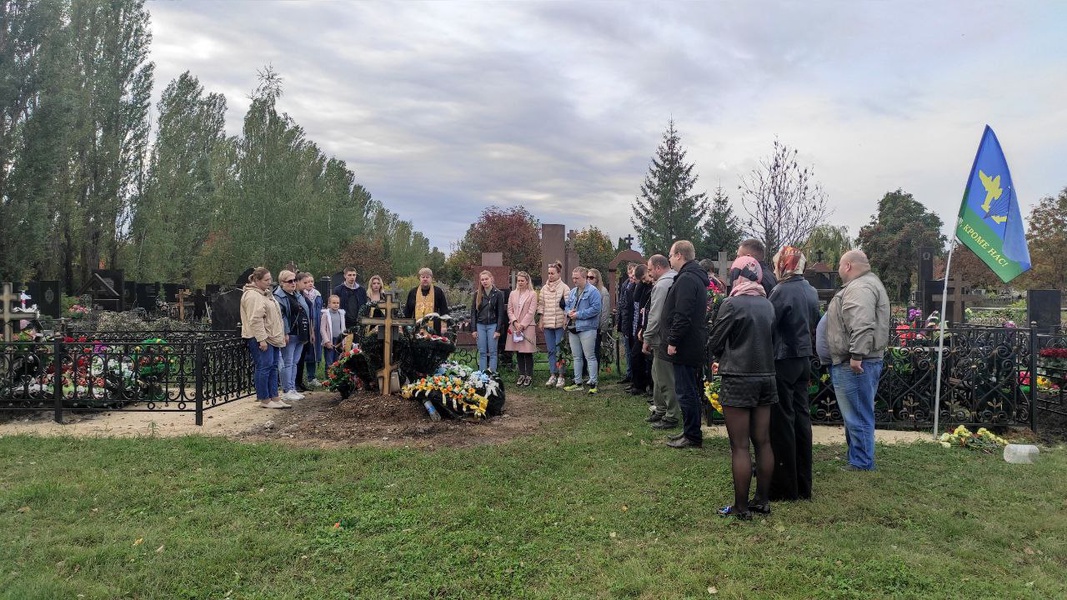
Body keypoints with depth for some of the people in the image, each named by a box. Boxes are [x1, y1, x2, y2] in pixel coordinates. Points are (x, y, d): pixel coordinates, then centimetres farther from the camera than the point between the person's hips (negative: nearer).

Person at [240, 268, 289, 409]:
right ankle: (265, 400, 4)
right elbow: (255, 320, -22)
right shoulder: (252, 296, -15)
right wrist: (261, 339, -24)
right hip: (260, 339, -10)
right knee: (264, 368, -5)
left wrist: (280, 336, 22)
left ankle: (274, 398, 17)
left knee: (273, 367, 11)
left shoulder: (265, 293, 17)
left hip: (272, 337, 10)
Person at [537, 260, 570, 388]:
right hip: (547, 324, 5)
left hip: (560, 324, -5)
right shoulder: (544, 288, 11)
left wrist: (566, 321, -10)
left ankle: (561, 376, 4)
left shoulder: (564, 288, -3)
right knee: (551, 350, 8)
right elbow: (541, 305, 14)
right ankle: (553, 375, 14)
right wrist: (541, 321, 10)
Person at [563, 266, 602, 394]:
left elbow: (595, 308, -18)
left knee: (590, 357, -2)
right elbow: (566, 306, 21)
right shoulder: (572, 292, 15)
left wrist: (579, 314, -17)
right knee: (577, 357, 14)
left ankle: (593, 384, 3)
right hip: (573, 328, 8)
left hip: (586, 328, -8)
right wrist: (569, 312, -4)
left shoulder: (593, 291, -10)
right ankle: (577, 383, 22)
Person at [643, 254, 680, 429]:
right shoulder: (674, 281, 12)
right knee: (658, 375, 20)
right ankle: (660, 410, 30)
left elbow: (655, 316, -21)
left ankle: (672, 416, 7)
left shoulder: (662, 285, -18)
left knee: (666, 380, -1)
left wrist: (647, 338, -12)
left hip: (663, 340, -10)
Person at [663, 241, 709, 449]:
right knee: (691, 390, 17)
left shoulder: (686, 279, -18)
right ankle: (692, 432, 27)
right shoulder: (697, 277, 16)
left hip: (685, 346, -11)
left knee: (685, 392, -3)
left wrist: (673, 341, -19)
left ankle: (692, 436, 3)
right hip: (694, 344, 11)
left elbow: (682, 316, -25)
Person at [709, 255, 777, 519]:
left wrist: (724, 356, 13)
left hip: (739, 379, -6)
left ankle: (741, 507, 7)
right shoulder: (767, 304, 5)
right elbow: (771, 340, 13)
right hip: (766, 376, 6)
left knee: (740, 446, 0)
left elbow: (714, 344, -6)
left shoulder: (732, 304, -13)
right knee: (763, 442, 13)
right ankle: (762, 500, 23)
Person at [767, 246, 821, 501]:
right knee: (801, 419, 12)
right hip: (804, 359, 8)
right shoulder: (811, 291, 9)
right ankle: (803, 484, 21)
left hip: (783, 361, -8)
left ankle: (785, 487, 5)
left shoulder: (782, 291, -17)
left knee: (782, 422, -1)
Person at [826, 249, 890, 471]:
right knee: (856, 415, 18)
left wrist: (857, 355, -28)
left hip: (854, 365, -11)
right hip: (853, 363, 11)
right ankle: (858, 459, 28)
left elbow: (862, 326, -28)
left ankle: (861, 465, 4)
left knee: (858, 417, -3)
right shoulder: (865, 284, 20)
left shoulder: (860, 288, -16)